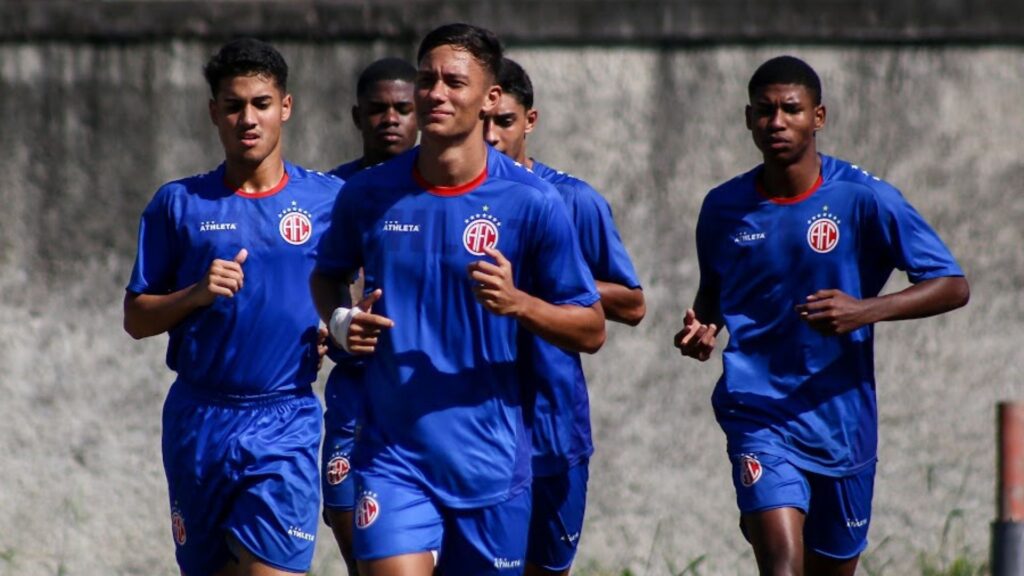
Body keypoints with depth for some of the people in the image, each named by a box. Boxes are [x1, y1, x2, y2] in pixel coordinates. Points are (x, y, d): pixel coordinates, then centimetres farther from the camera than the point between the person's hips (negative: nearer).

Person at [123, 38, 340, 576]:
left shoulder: (327, 199, 3)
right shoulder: (178, 204, 5)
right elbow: (137, 318, 7)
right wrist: (196, 294, -11)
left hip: (285, 424, -2)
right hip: (198, 424, 2)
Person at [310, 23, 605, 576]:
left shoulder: (532, 203, -6)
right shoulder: (368, 194, 1)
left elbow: (591, 331, -1)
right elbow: (327, 275, 21)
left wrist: (518, 303, -19)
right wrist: (340, 320, -1)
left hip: (490, 461, 0)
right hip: (393, 457, 0)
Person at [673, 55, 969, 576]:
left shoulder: (864, 199, -7)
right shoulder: (724, 208, 2)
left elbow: (953, 287, -8)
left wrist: (864, 311, -23)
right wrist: (703, 328, -2)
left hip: (842, 421, 1)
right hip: (758, 413, -1)